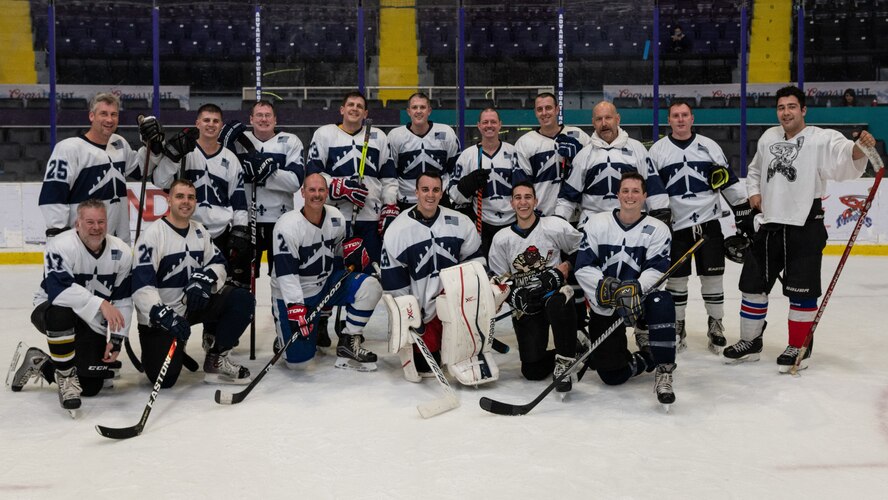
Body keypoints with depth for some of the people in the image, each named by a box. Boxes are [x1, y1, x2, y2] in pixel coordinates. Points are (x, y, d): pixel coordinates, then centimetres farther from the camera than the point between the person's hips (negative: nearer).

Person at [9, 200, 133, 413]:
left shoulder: (122, 252, -10)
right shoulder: (61, 246, -23)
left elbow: (123, 300, -4)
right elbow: (59, 290, -37)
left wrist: (116, 338, -9)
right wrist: (101, 304, -45)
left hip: (93, 322, 4)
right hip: (50, 312, -4)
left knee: (90, 386, -1)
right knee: (61, 313, -42)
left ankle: (40, 363, 26)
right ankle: (66, 377, -21)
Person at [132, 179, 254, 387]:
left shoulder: (200, 231, 5)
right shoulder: (153, 234, -16)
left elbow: (218, 263, 6)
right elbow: (141, 285, -23)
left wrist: (204, 280, -17)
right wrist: (163, 315, -35)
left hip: (193, 304, 6)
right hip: (158, 317, -5)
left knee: (243, 299, -16)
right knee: (164, 378, -15)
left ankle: (216, 359, -2)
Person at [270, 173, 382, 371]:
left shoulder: (336, 217, -5)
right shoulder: (288, 225, -22)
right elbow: (285, 273, -26)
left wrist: (352, 247, -8)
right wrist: (295, 309, -33)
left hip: (326, 284, 5)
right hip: (294, 295, -5)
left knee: (370, 286, -19)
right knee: (297, 358, -9)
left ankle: (349, 342, -5)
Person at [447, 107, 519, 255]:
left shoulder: (513, 152, 4)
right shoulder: (467, 155, 0)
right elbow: (453, 191, -2)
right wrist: (469, 183, -20)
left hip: (513, 223, 2)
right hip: (482, 226, -2)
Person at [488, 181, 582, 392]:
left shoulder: (556, 227, -5)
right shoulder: (501, 238, 2)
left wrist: (565, 266, -8)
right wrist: (514, 294, -10)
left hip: (554, 292, -2)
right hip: (525, 306, 2)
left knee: (558, 303, -42)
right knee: (533, 371, -8)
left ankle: (565, 360, -19)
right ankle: (570, 352, 25)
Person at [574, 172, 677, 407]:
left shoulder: (657, 229, -2)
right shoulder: (596, 223, -2)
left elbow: (657, 270, -13)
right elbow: (583, 267, -8)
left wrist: (635, 289, -33)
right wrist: (607, 287, -26)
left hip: (640, 302, -1)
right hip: (604, 308, 1)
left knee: (661, 301, -37)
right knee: (612, 375, -5)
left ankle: (663, 372, -25)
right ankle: (650, 358, 27)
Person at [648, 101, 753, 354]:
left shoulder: (709, 146, 5)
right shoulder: (657, 150, 3)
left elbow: (730, 182, 6)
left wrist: (744, 214, 4)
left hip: (708, 221, 1)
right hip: (675, 224, 0)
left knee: (713, 275, 3)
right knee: (676, 278, 4)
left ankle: (716, 325, 17)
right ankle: (676, 327, 18)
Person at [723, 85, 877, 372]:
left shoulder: (821, 139, -8)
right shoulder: (768, 138, 11)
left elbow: (845, 159, -26)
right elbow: (755, 169, 27)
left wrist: (860, 147, -47)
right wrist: (753, 191, 10)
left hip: (805, 229, -6)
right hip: (769, 226, 6)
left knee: (801, 291, -1)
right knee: (753, 284, 10)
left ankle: (799, 348, 15)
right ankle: (750, 342, 25)